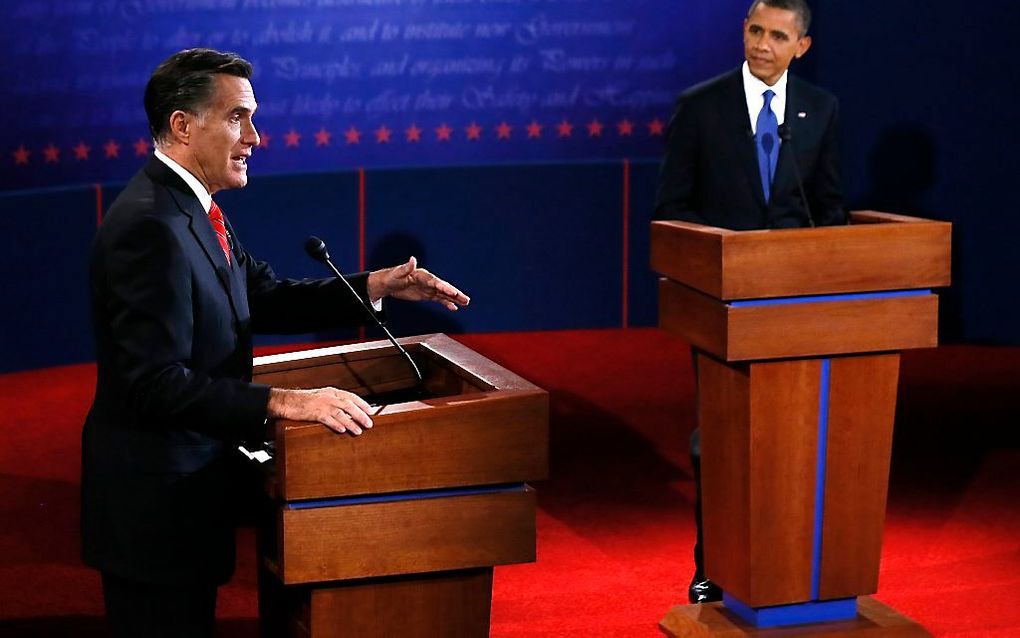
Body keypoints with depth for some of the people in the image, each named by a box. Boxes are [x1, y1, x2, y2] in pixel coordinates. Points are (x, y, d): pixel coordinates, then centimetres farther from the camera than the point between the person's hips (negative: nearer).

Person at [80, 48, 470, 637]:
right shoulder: (150, 228, -24)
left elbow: (264, 297, 12)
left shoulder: (193, 211, 8)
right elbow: (157, 383, -28)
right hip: (154, 504, -10)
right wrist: (284, 403, -31)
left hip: (188, 487, 10)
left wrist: (375, 287, 1)